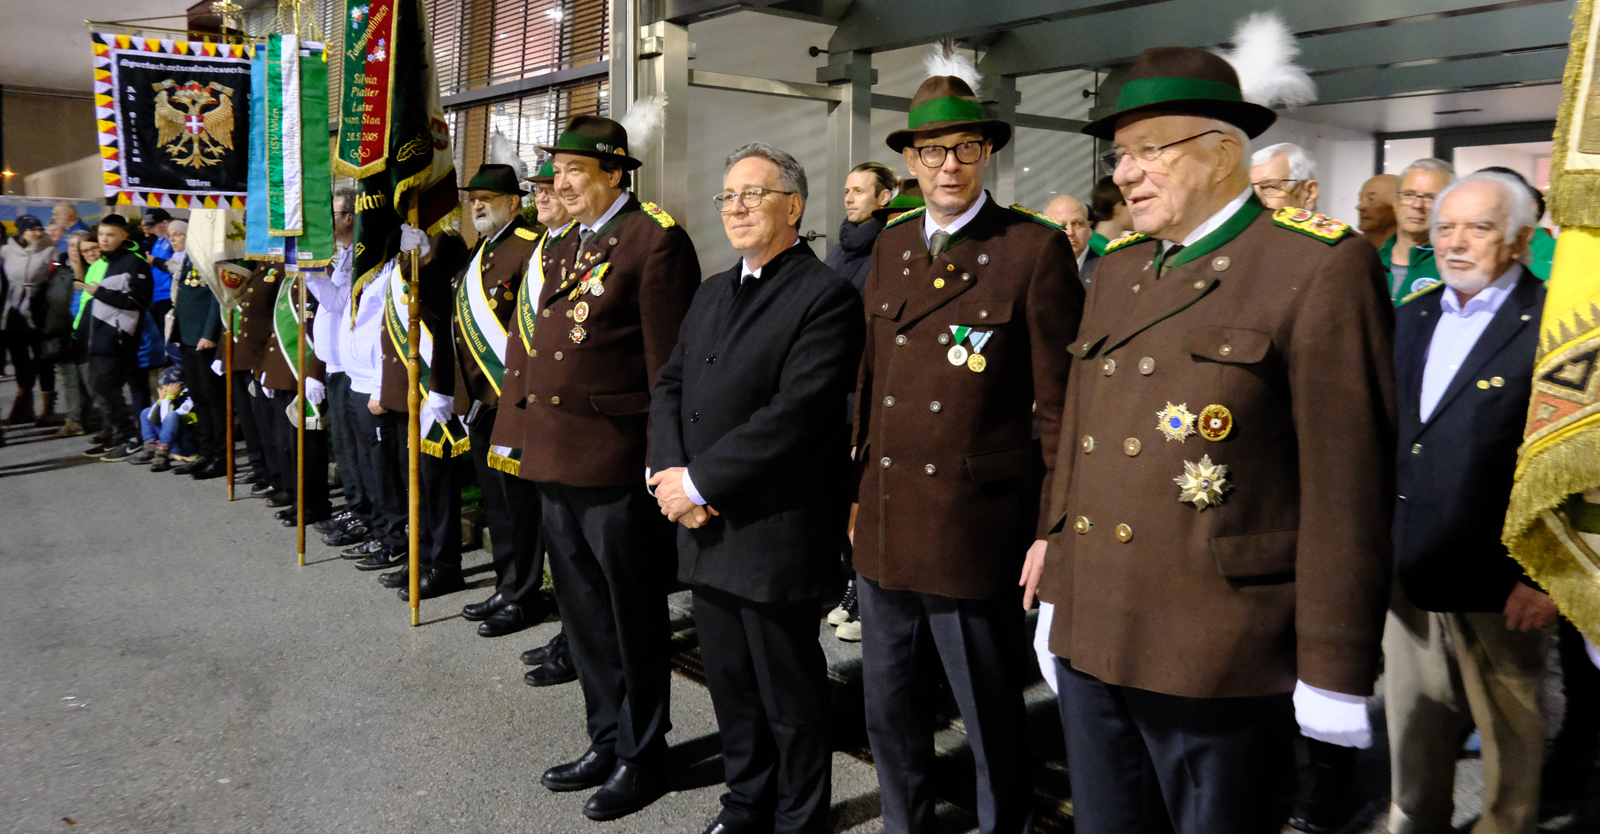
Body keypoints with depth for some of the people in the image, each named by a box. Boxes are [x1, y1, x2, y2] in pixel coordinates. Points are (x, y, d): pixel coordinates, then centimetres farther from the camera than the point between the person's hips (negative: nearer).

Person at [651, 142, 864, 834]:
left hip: (775, 536, -7)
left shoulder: (826, 296, -11)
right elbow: (669, 388, 12)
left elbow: (795, 413, -21)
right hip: (705, 528, 7)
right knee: (729, 681, 19)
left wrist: (699, 481, -18)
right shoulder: (711, 294, 15)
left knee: (789, 693, 8)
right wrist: (672, 473, -6)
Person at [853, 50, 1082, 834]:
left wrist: (1056, 531, -10)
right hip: (884, 527, 6)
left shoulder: (1036, 249, -8)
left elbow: (1060, 405, -8)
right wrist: (858, 489, 12)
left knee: (993, 721, 10)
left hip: (974, 533, -6)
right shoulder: (890, 246, 10)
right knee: (887, 709, 19)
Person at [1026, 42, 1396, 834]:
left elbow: (1348, 483, -12)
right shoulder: (1117, 268, 12)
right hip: (1089, 642, 6)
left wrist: (1334, 672, -12)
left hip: (1220, 661, -6)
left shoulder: (1321, 266, -9)